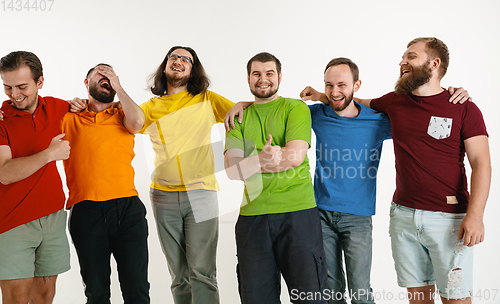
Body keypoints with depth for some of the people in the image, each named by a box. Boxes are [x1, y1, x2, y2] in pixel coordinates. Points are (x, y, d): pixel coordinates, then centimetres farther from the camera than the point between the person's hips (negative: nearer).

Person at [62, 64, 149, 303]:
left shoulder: (122, 115, 14)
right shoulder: (68, 118, 10)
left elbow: (137, 122, -7)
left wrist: (118, 87, 1)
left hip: (128, 208, 1)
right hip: (87, 210, 0)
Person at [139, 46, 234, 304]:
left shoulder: (207, 100, 8)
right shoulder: (152, 106, 12)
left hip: (201, 193, -2)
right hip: (163, 196, 2)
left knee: (201, 271, -8)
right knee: (179, 275, 8)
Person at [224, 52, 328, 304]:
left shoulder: (296, 108, 5)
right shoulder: (238, 117, 14)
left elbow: (295, 156, -11)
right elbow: (232, 169, 0)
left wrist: (251, 160, -10)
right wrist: (264, 158, -18)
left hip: (298, 211, -3)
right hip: (252, 215, 3)